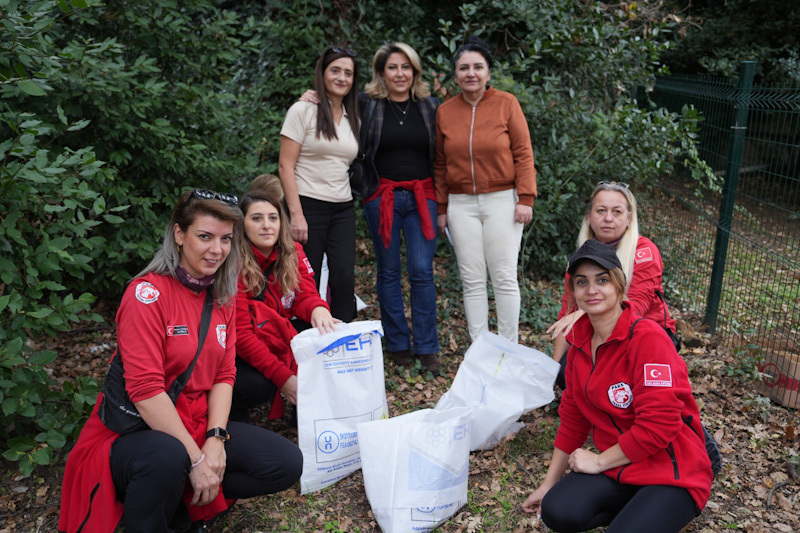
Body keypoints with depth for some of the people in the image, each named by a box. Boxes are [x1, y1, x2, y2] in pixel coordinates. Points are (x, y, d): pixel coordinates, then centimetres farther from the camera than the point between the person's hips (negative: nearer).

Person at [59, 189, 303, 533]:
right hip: (137, 431, -6)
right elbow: (146, 390, -22)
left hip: (198, 425, 7)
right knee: (167, 456, -40)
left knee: (288, 464, -7)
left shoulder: (221, 297, 5)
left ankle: (182, 501, 2)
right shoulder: (148, 292, -17)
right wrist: (196, 459, -21)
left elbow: (223, 375, 4)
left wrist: (216, 440, -12)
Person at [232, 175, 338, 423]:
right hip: (240, 354, -5)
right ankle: (234, 412, 3)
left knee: (326, 338, -19)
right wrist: (284, 378, -28)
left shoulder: (293, 253, -2)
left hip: (280, 340, 6)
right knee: (257, 386, -34)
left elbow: (305, 295, -12)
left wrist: (318, 309, -40)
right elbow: (240, 334, -23)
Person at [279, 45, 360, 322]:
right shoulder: (303, 110, -2)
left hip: (343, 210, 5)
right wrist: (296, 214, -15)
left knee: (344, 280, -6)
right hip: (308, 206, -5)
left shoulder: (352, 119, 15)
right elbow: (285, 166, -8)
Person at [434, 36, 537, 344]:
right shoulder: (444, 111, 7)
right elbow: (440, 165, 12)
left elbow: (523, 154, -1)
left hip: (502, 202, -2)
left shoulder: (506, 103, 0)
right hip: (461, 205, 3)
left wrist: (525, 198, -9)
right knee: (472, 281, 5)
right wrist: (441, 208, 9)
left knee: (504, 278, -1)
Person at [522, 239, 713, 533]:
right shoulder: (580, 342, 4)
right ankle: (635, 506, 6)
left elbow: (659, 425, -22)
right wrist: (549, 483, 12)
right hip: (620, 467, 6)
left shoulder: (648, 338, -19)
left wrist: (599, 461, -11)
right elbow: (572, 417, 11)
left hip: (673, 473, -6)